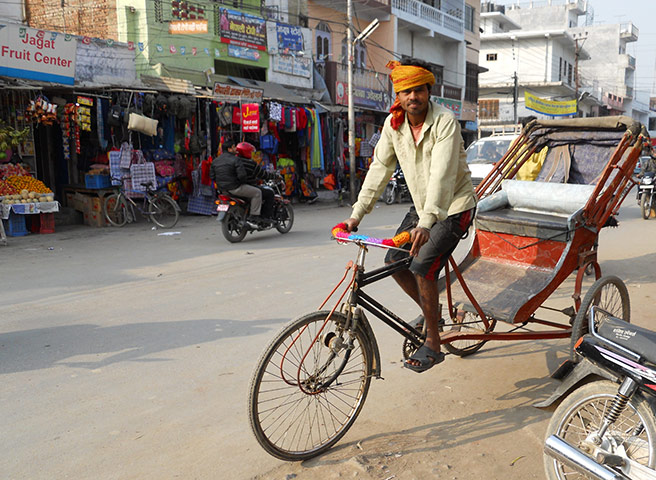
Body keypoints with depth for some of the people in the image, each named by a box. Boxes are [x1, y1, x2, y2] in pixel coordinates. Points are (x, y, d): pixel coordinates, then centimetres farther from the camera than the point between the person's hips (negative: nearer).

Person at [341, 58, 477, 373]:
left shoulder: (445, 122, -23)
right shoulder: (393, 123, -3)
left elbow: (441, 174, -34)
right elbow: (380, 168, -1)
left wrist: (425, 223, -45)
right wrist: (357, 214, -8)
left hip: (453, 207, -7)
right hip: (422, 206, 7)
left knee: (422, 267, -19)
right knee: (395, 261, 3)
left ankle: (432, 345, -4)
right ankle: (429, 310, 27)